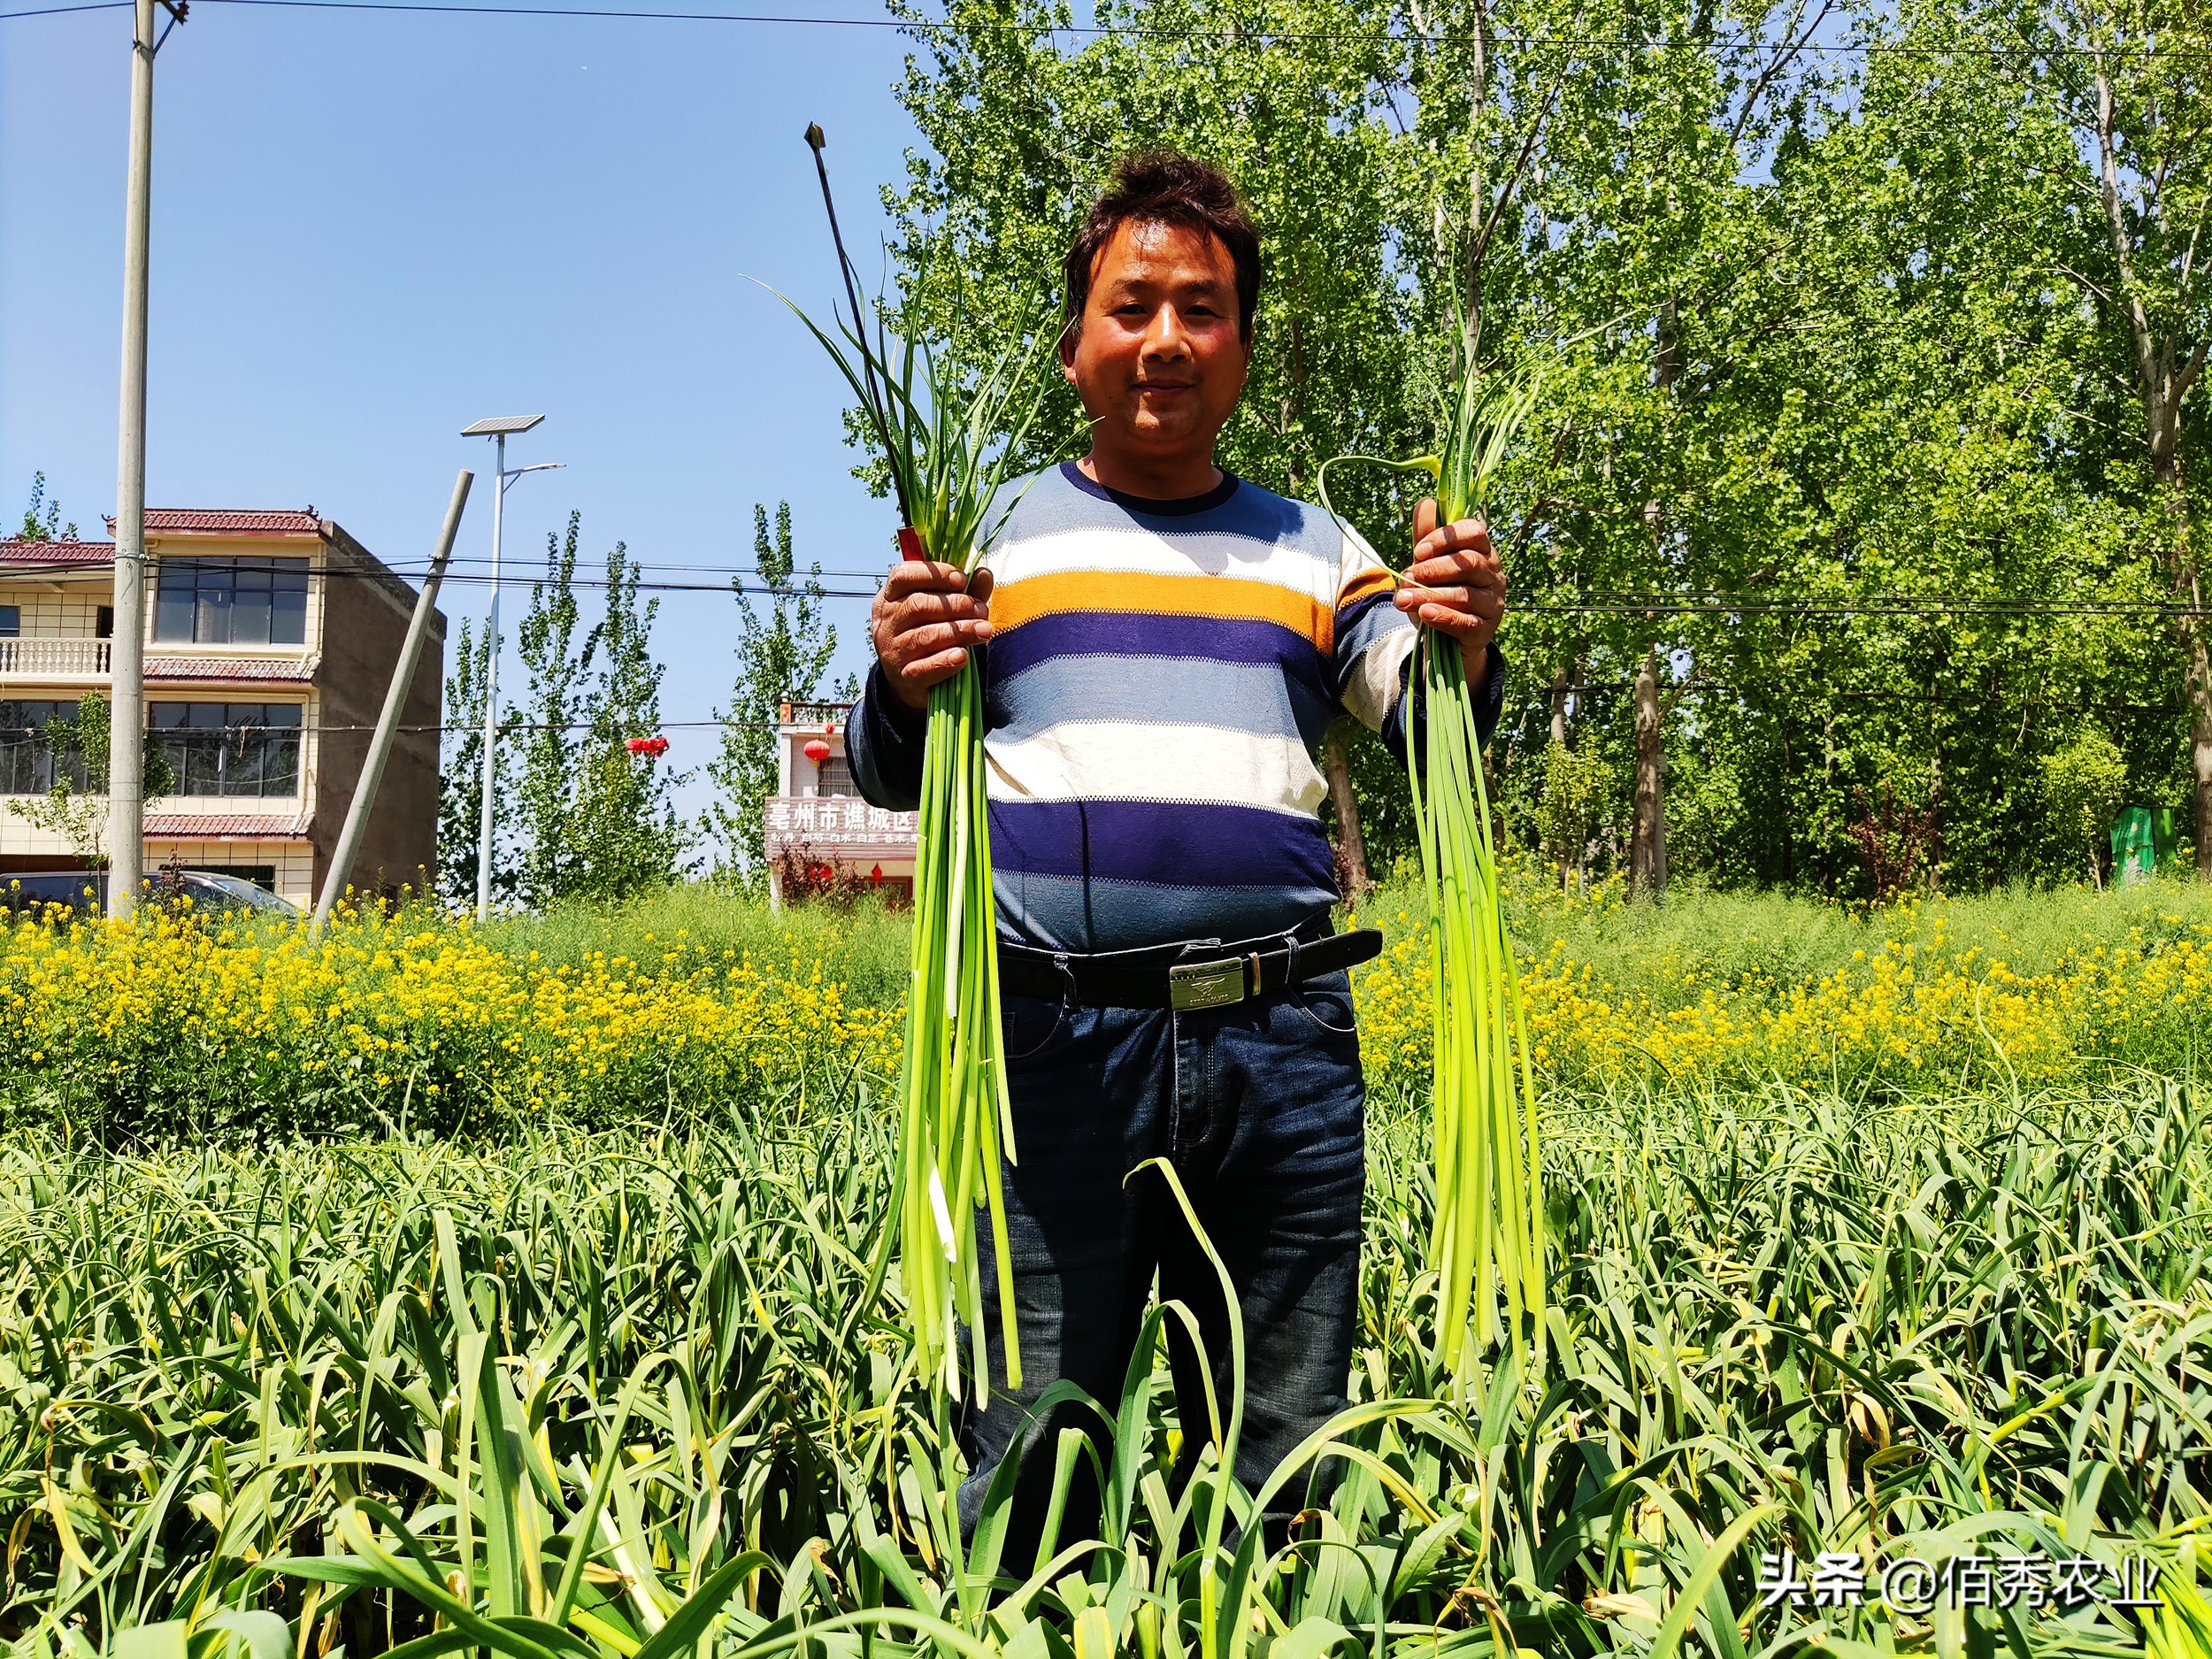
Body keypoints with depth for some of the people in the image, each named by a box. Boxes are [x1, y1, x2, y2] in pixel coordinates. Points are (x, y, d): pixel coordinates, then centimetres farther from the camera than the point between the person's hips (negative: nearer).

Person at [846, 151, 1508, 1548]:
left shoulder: (1316, 551, 19)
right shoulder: (995, 535, 13)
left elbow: (1432, 748, 10)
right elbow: (893, 781, 8)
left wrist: (1466, 653, -12)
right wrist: (903, 686, -14)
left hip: (1283, 1040, 2)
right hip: (1055, 1032, -2)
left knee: (1285, 1473, 8)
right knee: (1029, 1480, -1)